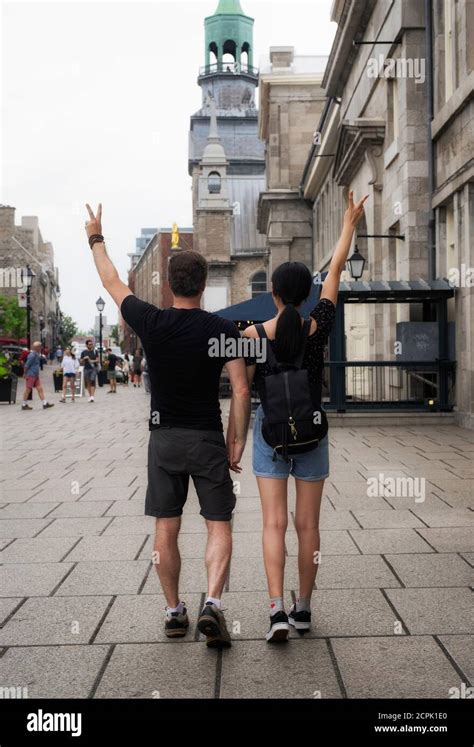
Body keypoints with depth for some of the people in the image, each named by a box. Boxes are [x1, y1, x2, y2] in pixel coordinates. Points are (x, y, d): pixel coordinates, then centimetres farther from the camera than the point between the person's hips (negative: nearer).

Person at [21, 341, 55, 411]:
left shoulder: (36, 354, 15)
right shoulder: (32, 355, -16)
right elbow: (27, 365, -17)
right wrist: (25, 374, -11)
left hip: (35, 376, 10)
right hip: (31, 375, -10)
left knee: (40, 389, 6)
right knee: (28, 389, -2)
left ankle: (45, 403, 6)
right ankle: (24, 405, 5)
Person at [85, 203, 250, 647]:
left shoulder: (151, 324, -4)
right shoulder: (223, 330, -6)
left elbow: (112, 283, 13)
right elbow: (241, 391, -10)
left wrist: (96, 238, 27)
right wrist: (238, 441, 1)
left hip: (164, 438, 1)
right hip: (207, 439, -1)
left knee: (166, 529, 11)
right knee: (218, 526, 6)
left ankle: (174, 612, 18)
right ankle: (212, 603, -12)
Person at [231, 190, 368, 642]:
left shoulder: (253, 335, -8)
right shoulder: (318, 328, -6)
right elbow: (335, 272, 6)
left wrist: (232, 444, 4)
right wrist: (348, 226, 17)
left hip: (270, 431, -1)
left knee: (274, 523, -1)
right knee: (308, 524, 8)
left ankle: (277, 610, -12)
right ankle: (303, 609, 16)